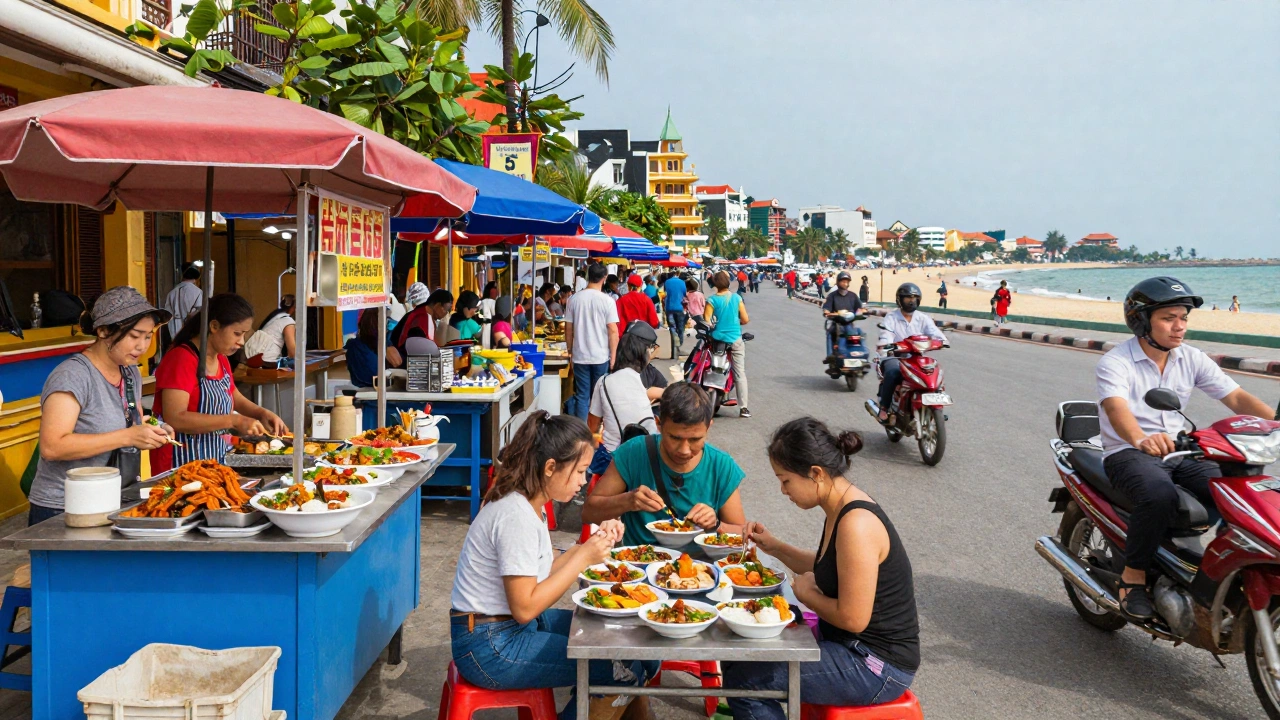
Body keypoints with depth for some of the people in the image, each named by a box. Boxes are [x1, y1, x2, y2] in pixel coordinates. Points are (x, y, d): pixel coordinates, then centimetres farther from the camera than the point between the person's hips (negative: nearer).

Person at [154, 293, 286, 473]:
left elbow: (234, 398, 26)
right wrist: (235, 421, -27)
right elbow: (174, 419, -25)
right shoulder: (181, 359, -16)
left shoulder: (221, 360, 10)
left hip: (214, 462, 8)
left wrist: (263, 413, 5)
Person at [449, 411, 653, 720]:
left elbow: (540, 573, 8)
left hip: (511, 623, 10)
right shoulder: (516, 516, -23)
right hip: (489, 647, -10)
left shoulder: (528, 503, 6)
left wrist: (593, 543, 0)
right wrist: (583, 558, -18)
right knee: (628, 669, -12)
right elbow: (525, 607, -23)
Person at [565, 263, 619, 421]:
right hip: (601, 357, -2)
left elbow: (568, 328, 5)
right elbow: (613, 330, -10)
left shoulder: (575, 299, 0)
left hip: (580, 356, 2)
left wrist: (570, 351, 16)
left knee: (582, 396, 6)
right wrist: (613, 356, -3)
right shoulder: (607, 300, -8)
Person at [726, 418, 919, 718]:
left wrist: (806, 593, -10)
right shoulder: (842, 508, 2)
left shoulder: (856, 524, -27)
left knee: (742, 679, -12)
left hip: (877, 667, -9)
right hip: (853, 646, 9)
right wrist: (774, 546, 7)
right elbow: (826, 569, 18)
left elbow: (853, 618, -26)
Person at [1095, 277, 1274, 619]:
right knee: (1160, 495, -36)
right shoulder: (1114, 363, -13)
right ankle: (1133, 576, -17)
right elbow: (1117, 409, -31)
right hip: (1128, 453, -5)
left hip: (1179, 452, 6)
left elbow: (1237, 398, -2)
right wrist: (1141, 440, -53)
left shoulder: (1192, 359, 5)